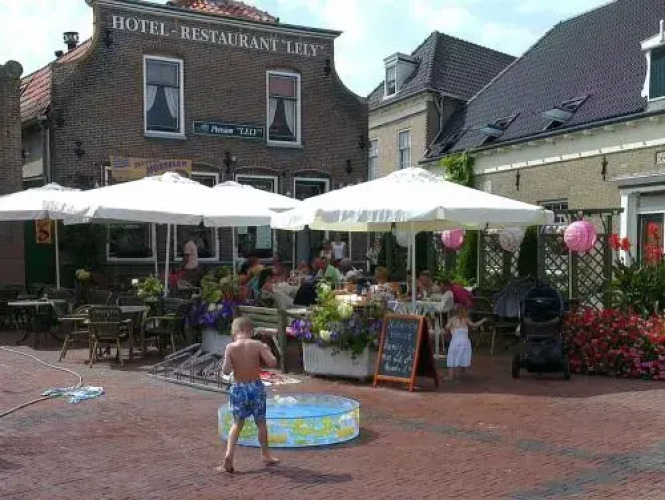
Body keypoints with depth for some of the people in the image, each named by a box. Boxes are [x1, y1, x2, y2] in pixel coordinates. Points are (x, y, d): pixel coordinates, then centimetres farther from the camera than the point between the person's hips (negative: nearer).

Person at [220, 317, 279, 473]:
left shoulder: (230, 347, -8)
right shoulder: (258, 345, -7)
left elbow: (226, 371, -12)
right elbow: (272, 363, -11)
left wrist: (227, 360, 7)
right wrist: (267, 351, 6)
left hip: (238, 388, 0)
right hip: (256, 386, 0)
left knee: (237, 423, 13)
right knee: (261, 422, 16)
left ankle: (229, 454, -4)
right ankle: (265, 455, 28)